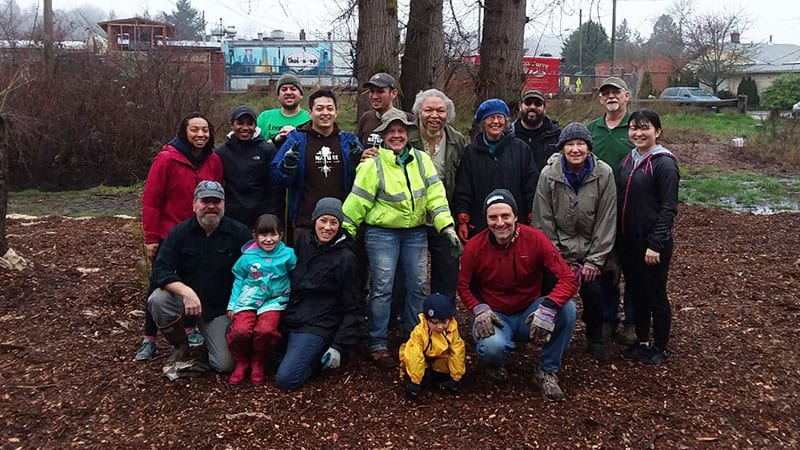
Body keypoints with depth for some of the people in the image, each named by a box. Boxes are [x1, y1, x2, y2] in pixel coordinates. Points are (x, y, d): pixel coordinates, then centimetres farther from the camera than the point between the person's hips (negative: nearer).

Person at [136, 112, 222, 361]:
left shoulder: (214, 161, -1)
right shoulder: (166, 159, -15)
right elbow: (150, 200, -13)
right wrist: (151, 238, -13)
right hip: (168, 235, -4)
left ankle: (190, 329, 30)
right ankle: (149, 339, 15)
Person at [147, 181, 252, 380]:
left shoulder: (240, 233, -8)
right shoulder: (179, 232, -6)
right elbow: (160, 271, -15)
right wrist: (186, 291, -33)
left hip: (222, 309, -1)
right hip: (186, 298, 1)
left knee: (226, 364, -13)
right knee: (157, 300, -31)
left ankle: (211, 339, 25)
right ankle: (181, 349, -3)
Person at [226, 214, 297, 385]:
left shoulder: (287, 255, 2)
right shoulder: (247, 257, 4)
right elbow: (238, 281, 11)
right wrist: (231, 305, 7)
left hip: (274, 300, -1)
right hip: (248, 300, 1)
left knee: (266, 330, -28)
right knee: (240, 331, -25)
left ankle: (258, 363, 4)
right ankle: (241, 362, 8)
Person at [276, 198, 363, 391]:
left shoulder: (346, 258, -10)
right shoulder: (304, 240, 4)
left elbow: (353, 308, -7)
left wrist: (340, 346, -11)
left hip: (317, 327, -7)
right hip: (289, 318, 7)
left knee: (286, 379, -21)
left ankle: (320, 356, 6)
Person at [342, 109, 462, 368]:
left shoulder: (422, 160, 4)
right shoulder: (373, 165, -8)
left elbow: (435, 196, -1)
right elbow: (357, 203, -7)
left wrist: (447, 227, -10)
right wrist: (344, 235, -7)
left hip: (416, 232, 4)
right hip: (382, 233, -4)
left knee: (417, 287, 9)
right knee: (382, 289, -2)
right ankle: (378, 345, 9)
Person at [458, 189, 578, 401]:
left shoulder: (535, 238, -15)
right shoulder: (474, 247, -12)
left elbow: (568, 279, -20)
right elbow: (463, 286, 2)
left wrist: (548, 307, -37)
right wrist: (479, 309, -18)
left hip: (529, 314, 2)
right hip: (495, 316, -1)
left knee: (566, 308, -27)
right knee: (492, 347, -35)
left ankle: (547, 371, -5)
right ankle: (495, 364, 8)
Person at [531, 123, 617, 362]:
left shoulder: (604, 174, -10)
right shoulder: (548, 174, -11)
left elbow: (606, 221, -7)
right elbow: (543, 221, -7)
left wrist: (594, 260, -8)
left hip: (591, 251, 0)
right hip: (559, 251, 0)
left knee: (593, 291, -8)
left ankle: (595, 339, 18)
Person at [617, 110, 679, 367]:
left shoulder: (664, 163, -13)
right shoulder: (628, 160, 8)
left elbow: (668, 208, -15)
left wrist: (656, 244, -19)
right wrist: (618, 236, 10)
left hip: (652, 243, -7)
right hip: (627, 241, 7)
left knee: (655, 294, 6)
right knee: (635, 292, 16)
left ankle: (661, 348, 22)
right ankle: (641, 340, 32)